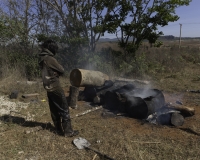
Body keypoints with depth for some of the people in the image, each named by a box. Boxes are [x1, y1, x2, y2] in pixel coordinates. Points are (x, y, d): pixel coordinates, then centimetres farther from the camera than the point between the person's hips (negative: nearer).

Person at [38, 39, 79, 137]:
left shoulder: (41, 59, 7)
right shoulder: (50, 59, -20)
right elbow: (61, 70, -11)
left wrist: (55, 72, 0)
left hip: (48, 87, 9)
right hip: (55, 87, -9)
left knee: (54, 110, 14)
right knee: (64, 109, 0)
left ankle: (59, 129, 24)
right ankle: (68, 131, 5)